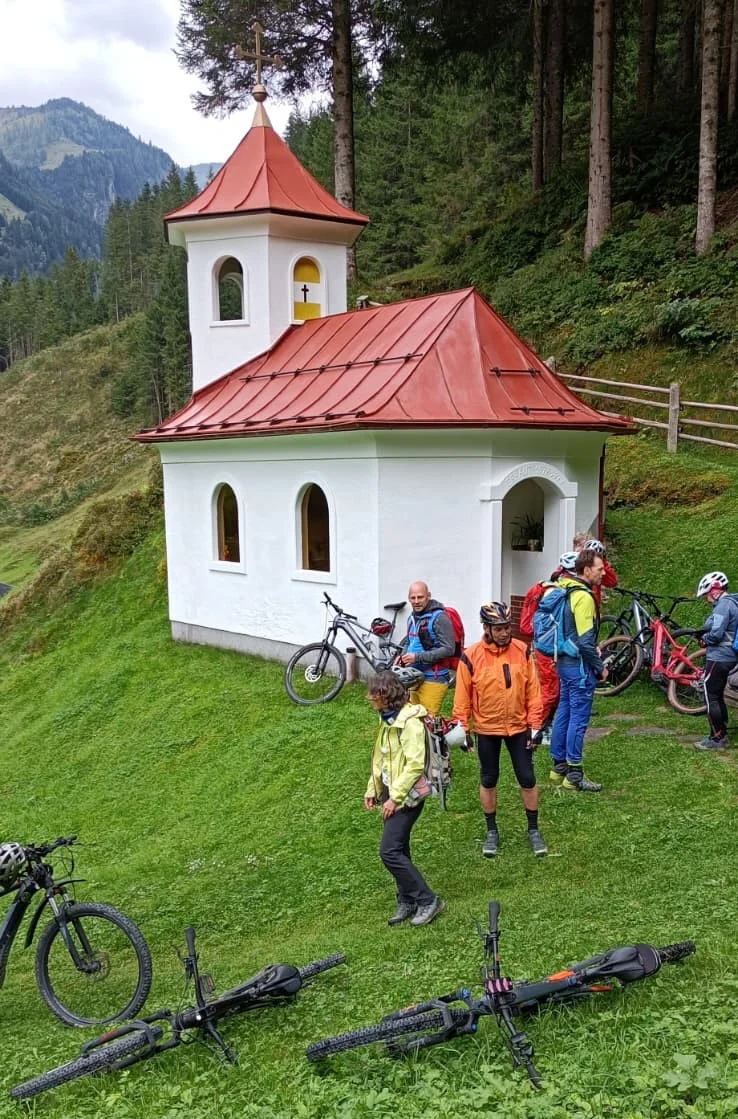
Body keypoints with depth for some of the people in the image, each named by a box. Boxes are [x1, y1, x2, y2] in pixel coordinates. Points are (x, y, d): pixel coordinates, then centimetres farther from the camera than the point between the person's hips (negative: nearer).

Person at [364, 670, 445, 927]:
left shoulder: (409, 722, -19)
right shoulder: (387, 719, 11)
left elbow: (415, 764, -23)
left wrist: (395, 797, -22)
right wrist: (372, 789, 14)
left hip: (406, 796, -9)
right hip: (390, 794, 9)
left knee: (390, 852, -11)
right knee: (397, 850, 13)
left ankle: (427, 900, 0)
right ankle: (407, 902, 25)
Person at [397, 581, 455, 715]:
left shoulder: (439, 617, -13)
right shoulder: (412, 617, 14)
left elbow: (448, 649, -20)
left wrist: (417, 657, -22)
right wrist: (403, 655, 9)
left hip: (433, 680, -9)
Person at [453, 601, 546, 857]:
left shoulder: (522, 651, -8)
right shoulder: (471, 657, -13)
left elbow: (533, 691, -2)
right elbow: (462, 696, -5)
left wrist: (535, 725, -2)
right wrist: (461, 728, -4)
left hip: (519, 727, 1)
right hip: (486, 729, -1)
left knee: (527, 779, 7)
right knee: (488, 780, 11)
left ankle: (533, 829, 25)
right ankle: (491, 831, 28)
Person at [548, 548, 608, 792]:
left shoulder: (565, 590, 10)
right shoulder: (583, 597, -20)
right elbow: (585, 642, -22)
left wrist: (592, 648, 17)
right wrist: (600, 667, -10)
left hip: (564, 662, 10)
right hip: (579, 666, -10)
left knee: (564, 713, 15)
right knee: (578, 719, -3)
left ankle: (558, 767, 24)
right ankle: (574, 776, 4)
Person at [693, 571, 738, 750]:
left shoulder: (723, 604, -17)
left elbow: (716, 634, -23)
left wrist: (704, 638, -3)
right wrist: (706, 635, 9)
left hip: (718, 659, -10)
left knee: (711, 698, -3)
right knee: (718, 697, 17)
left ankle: (716, 739, 1)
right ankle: (722, 735, 24)